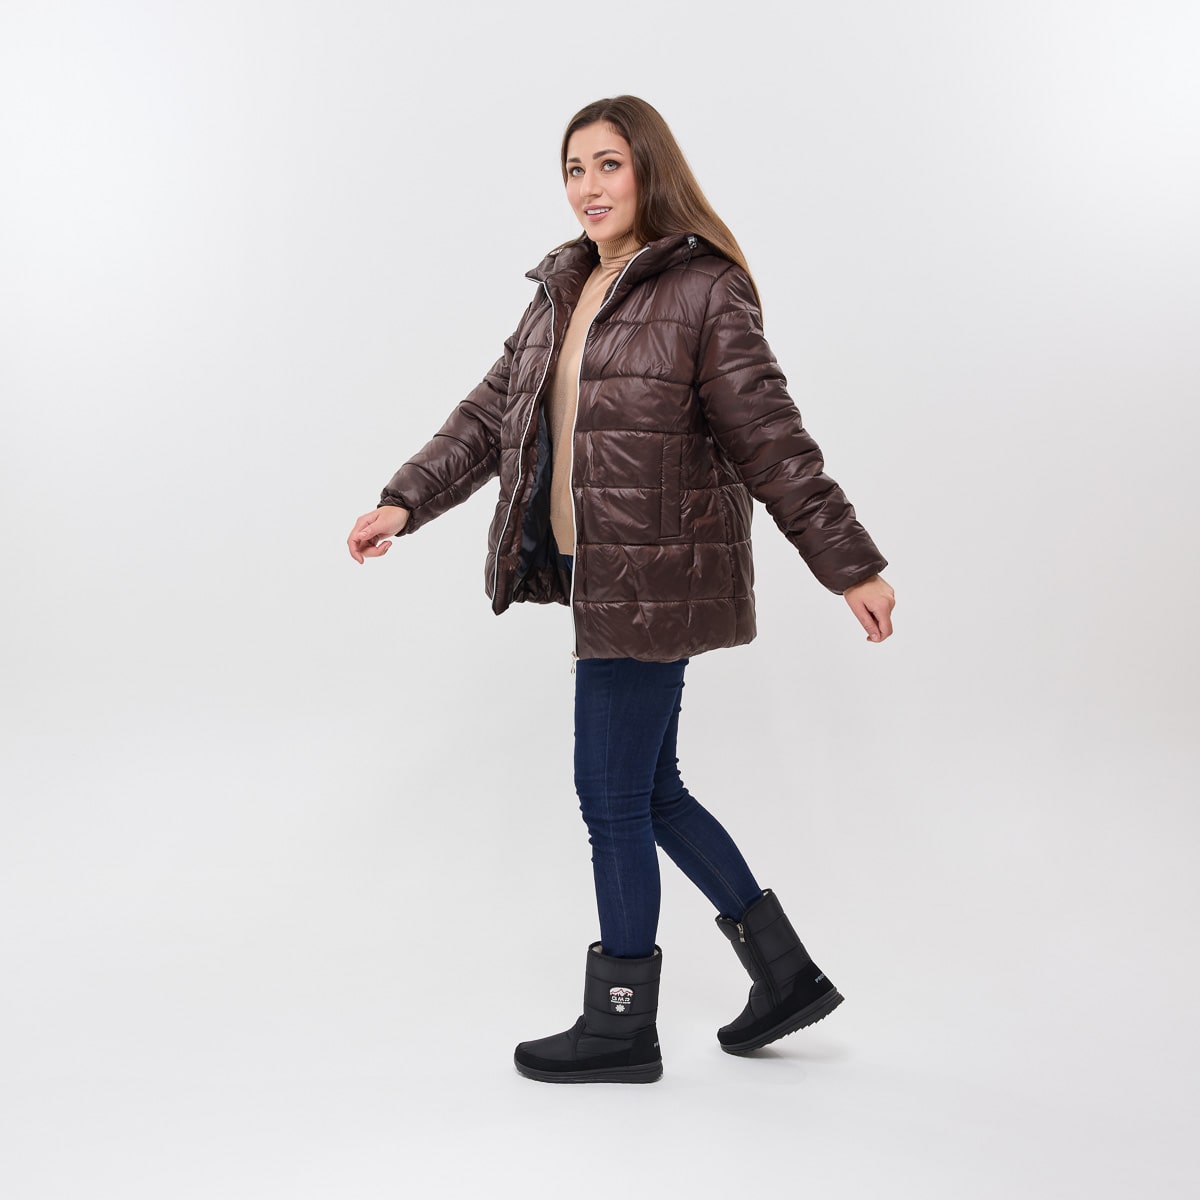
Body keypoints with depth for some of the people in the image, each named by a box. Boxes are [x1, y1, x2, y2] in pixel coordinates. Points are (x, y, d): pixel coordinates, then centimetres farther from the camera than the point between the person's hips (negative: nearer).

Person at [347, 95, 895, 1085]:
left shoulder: (705, 293, -9)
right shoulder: (564, 290, 14)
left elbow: (771, 441, -10)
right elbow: (491, 413, 14)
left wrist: (851, 566, -10)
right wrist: (406, 501, 4)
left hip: (653, 583, -9)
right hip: (602, 581, 9)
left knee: (612, 795, -1)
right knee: (651, 790, 15)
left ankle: (622, 1027, 18)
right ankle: (788, 975, 29)